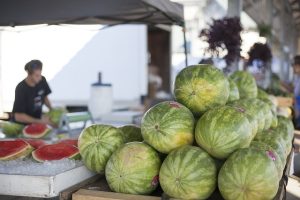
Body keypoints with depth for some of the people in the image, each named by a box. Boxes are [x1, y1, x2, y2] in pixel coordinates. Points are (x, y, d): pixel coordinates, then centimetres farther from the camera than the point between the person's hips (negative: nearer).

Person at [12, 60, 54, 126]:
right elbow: (18, 116, -24)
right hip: (22, 124, -5)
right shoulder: (21, 89, -24)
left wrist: (52, 110, -8)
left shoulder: (42, 80, -11)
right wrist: (40, 121, -25)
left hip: (37, 119, 5)